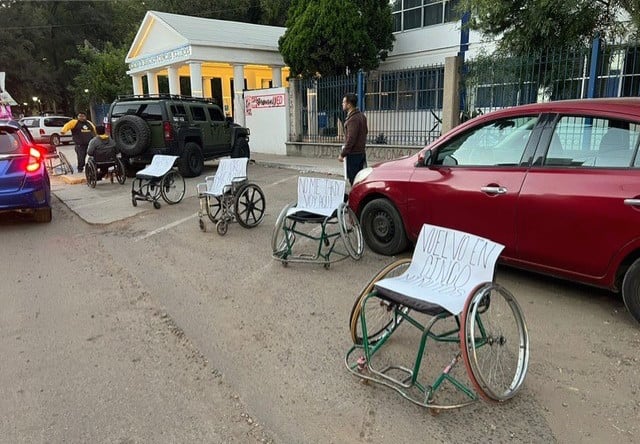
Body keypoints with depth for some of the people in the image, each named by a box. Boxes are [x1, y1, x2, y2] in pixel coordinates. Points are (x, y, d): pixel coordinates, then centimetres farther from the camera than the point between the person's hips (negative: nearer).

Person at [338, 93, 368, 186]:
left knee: (354, 180, -4)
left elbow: (351, 139, -23)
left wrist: (342, 154, -18)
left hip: (353, 154, -10)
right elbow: (365, 132, 21)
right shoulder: (361, 116, 12)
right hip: (361, 152, 10)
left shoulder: (353, 119, -19)